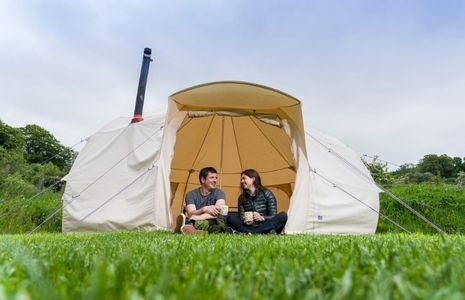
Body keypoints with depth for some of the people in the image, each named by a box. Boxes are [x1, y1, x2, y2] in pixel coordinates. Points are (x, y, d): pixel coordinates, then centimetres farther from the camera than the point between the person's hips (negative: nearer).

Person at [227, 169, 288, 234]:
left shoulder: (267, 194, 1)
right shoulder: (242, 198, 9)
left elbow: (273, 216, -5)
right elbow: (241, 217, 3)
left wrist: (262, 218, -25)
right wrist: (244, 221, -22)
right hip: (249, 227, 2)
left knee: (283, 216, -27)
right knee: (231, 219, -22)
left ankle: (251, 233, -40)